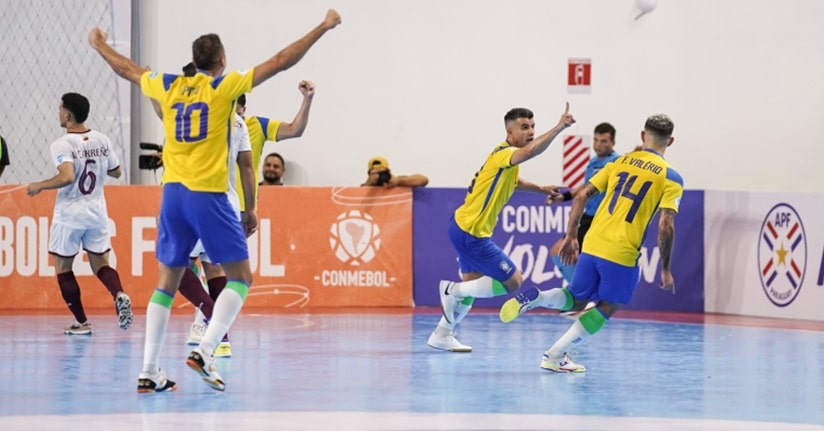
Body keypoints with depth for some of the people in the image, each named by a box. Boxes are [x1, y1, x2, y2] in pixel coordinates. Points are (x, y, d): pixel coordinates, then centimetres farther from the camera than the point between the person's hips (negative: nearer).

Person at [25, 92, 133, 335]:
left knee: (63, 268, 10)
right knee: (100, 264, 13)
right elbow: (116, 172, 13)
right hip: (97, 212, 5)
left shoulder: (61, 146, -15)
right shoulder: (102, 141, 2)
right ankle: (119, 295, -17)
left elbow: (67, 177, -29)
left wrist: (39, 186, -15)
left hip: (69, 214, -5)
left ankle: (82, 322, 7)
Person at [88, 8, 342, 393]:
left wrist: (99, 45, 46)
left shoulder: (168, 87, 10)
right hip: (208, 195, -5)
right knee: (240, 278, 3)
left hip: (173, 193, 5)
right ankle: (204, 351, -14)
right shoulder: (225, 85, -2)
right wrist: (323, 28, 3)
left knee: (166, 283, 11)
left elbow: (127, 69, 27)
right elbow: (281, 62, -3)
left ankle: (149, 371, 5)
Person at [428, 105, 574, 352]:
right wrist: (559, 127, -46)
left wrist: (541, 189, 26)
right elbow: (531, 150, -43)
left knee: (472, 283, 22)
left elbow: (512, 181, 36)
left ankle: (442, 335, 30)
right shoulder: (504, 153, -19)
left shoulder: (507, 157, 12)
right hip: (472, 233, -10)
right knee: (514, 282, -6)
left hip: (464, 227, 10)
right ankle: (453, 289, -1)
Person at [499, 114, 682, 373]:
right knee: (605, 308, 12)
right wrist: (666, 269, -3)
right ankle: (555, 356, 5)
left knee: (575, 301, 20)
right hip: (622, 254, -4)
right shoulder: (670, 178, -2)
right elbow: (666, 227, -11)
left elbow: (581, 197, 9)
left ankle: (535, 297, -9)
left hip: (592, 245, 4)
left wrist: (571, 236, 15)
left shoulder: (620, 162, 12)